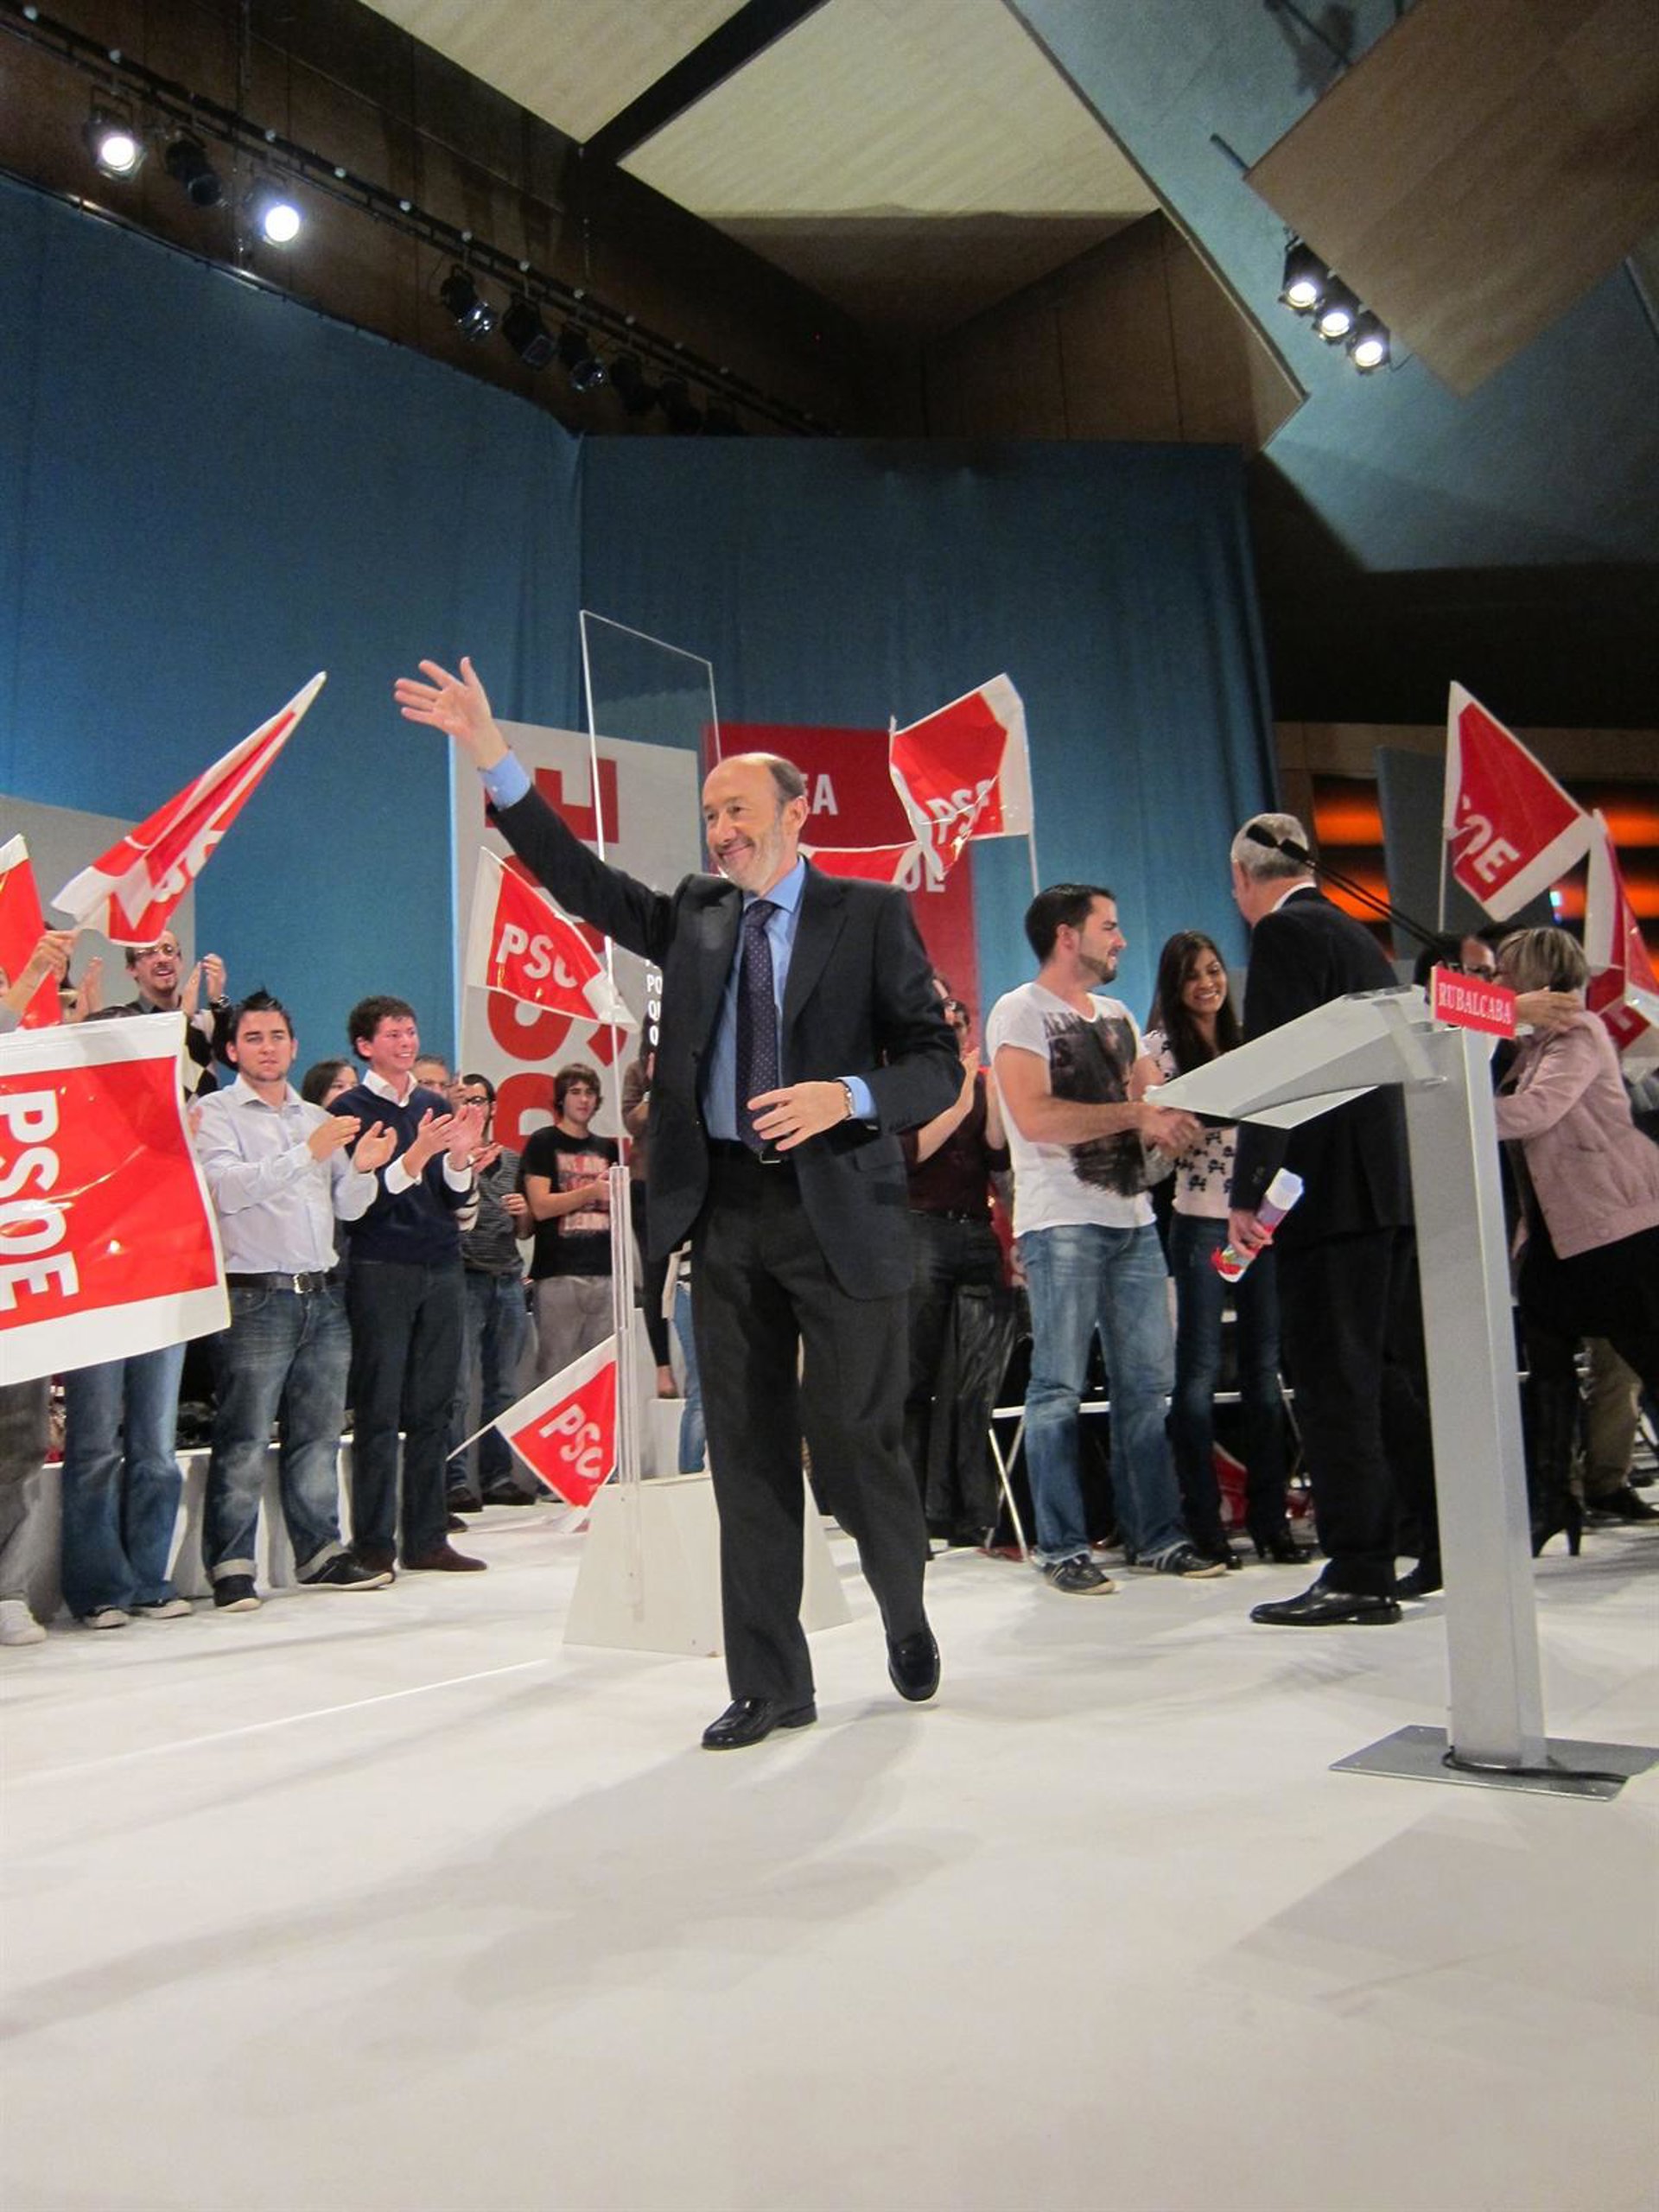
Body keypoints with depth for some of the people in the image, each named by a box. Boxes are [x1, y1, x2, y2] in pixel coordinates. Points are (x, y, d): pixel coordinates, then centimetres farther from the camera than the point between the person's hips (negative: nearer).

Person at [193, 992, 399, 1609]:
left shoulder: (318, 1119, 18)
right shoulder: (216, 1112, 2)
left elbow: (347, 1208, 16)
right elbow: (227, 1187, -15)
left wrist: (362, 1168, -5)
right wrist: (307, 1153, -23)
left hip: (323, 1297, 6)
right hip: (256, 1300, -5)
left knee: (318, 1435, 10)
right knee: (243, 1441, -4)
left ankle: (319, 1552, 19)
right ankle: (230, 1566, 5)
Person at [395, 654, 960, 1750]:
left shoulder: (870, 913, 2)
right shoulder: (694, 917, 14)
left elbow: (938, 1065, -2)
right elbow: (580, 878, 7)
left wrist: (845, 1097, -20)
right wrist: (495, 758, -1)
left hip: (838, 1210, -3)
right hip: (725, 1211, 4)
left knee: (856, 1437, 2)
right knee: (748, 1453, 7)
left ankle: (907, 1617, 33)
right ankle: (769, 1684, 19)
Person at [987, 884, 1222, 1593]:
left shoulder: (1118, 1017, 20)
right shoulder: (1021, 1012, -4)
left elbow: (1148, 1104, 20)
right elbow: (1035, 1116, -17)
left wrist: (1172, 1119, -3)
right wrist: (1134, 1114, -15)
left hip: (1133, 1219, 7)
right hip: (1062, 1222, -7)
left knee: (1148, 1384, 9)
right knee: (1058, 1389, -2)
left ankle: (1156, 1536, 18)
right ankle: (1062, 1549, 7)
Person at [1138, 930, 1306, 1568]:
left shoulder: (1247, 1041, 14)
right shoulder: (1159, 1046, 1)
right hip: (1201, 1221, -4)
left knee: (1264, 1370, 7)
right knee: (1199, 1371, -2)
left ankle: (1269, 1517, 15)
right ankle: (1202, 1522, 6)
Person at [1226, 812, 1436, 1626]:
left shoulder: (1284, 934, -8)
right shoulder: (1356, 934, 20)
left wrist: (1247, 1192, -16)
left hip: (1333, 1189, -9)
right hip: (1393, 1187, 9)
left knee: (1335, 1380, -4)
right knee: (1396, 1371, 16)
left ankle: (1358, 1574, 0)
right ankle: (1452, 1547, 23)